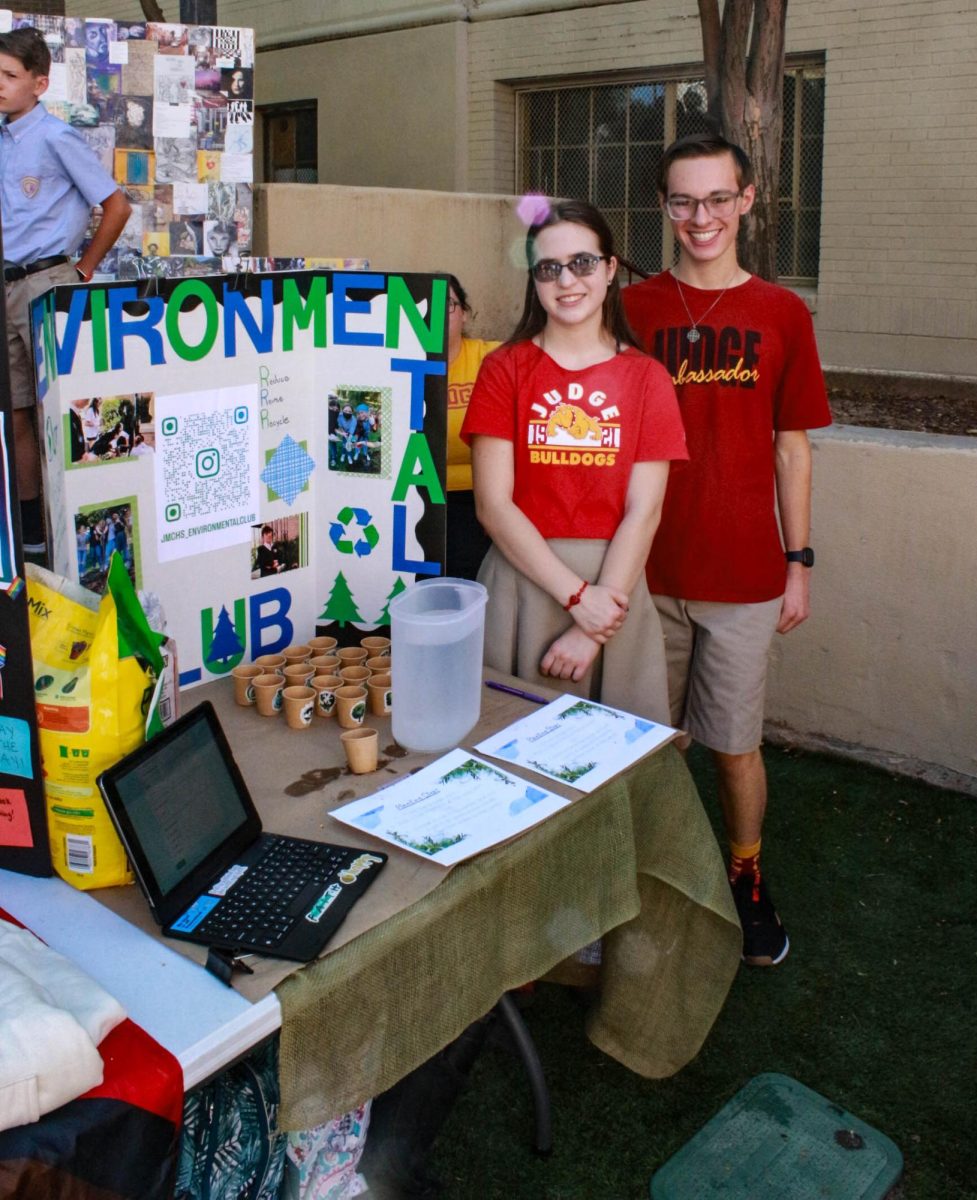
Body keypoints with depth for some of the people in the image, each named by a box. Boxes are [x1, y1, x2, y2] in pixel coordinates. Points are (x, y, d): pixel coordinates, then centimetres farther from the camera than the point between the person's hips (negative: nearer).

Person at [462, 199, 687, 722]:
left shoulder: (646, 378, 3)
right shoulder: (504, 368, 2)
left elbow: (643, 511, -5)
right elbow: (493, 504, -6)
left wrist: (591, 632, -13)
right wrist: (578, 595, -14)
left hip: (613, 584, 1)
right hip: (522, 579, 0)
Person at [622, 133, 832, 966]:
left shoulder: (780, 315, 2)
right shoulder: (633, 310, 2)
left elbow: (792, 447, 5)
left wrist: (799, 562, 3)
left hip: (744, 573, 0)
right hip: (647, 568, 1)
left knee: (736, 742, 9)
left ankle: (747, 877, 32)